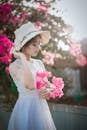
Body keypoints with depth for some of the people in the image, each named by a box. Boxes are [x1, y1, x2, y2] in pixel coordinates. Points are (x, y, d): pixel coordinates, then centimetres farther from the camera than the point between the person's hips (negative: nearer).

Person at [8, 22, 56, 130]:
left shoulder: (39, 63, 6)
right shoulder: (14, 66, -12)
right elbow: (30, 85, -28)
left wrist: (47, 92, -9)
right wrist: (23, 58, -23)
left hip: (42, 106, 6)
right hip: (26, 108, -5)